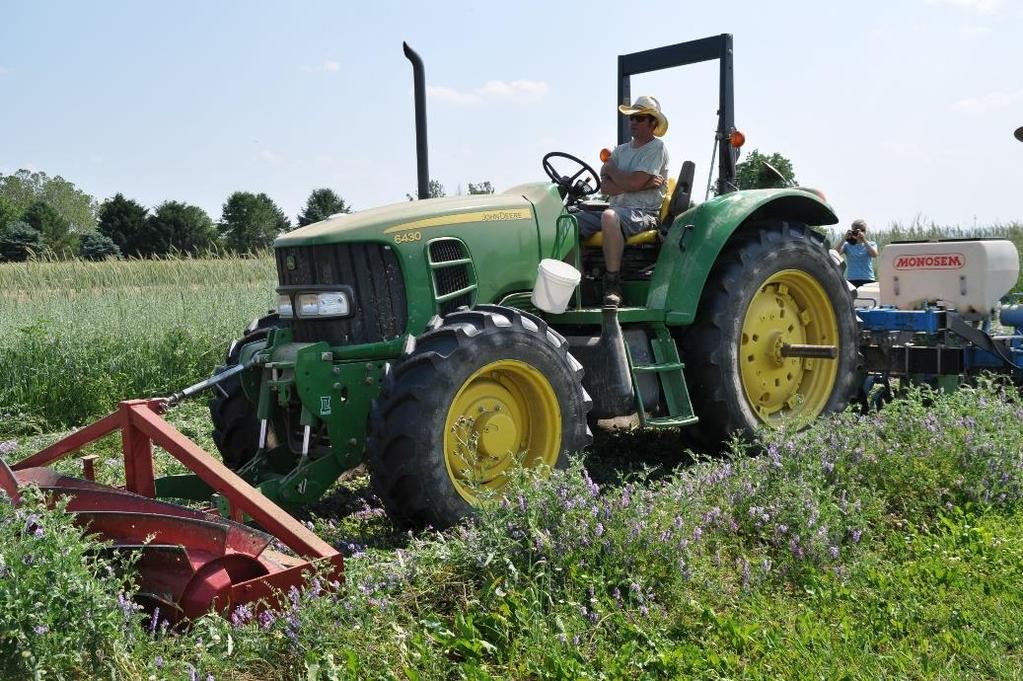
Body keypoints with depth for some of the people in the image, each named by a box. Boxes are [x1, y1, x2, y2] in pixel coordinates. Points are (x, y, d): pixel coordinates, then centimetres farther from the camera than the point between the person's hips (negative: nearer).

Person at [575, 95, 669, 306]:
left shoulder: (656, 148, -2)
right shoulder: (621, 150, 19)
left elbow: (633, 183, -17)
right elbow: (605, 187, 2)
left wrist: (610, 169, 2)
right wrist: (643, 184, -11)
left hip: (644, 214, -7)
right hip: (618, 210, 7)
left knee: (609, 216, -40)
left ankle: (613, 286, -32)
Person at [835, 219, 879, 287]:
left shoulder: (871, 244, 12)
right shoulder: (847, 245, 10)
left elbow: (874, 254, -11)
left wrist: (864, 241, -19)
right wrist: (844, 239, -15)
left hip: (868, 280, 0)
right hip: (852, 281, 0)